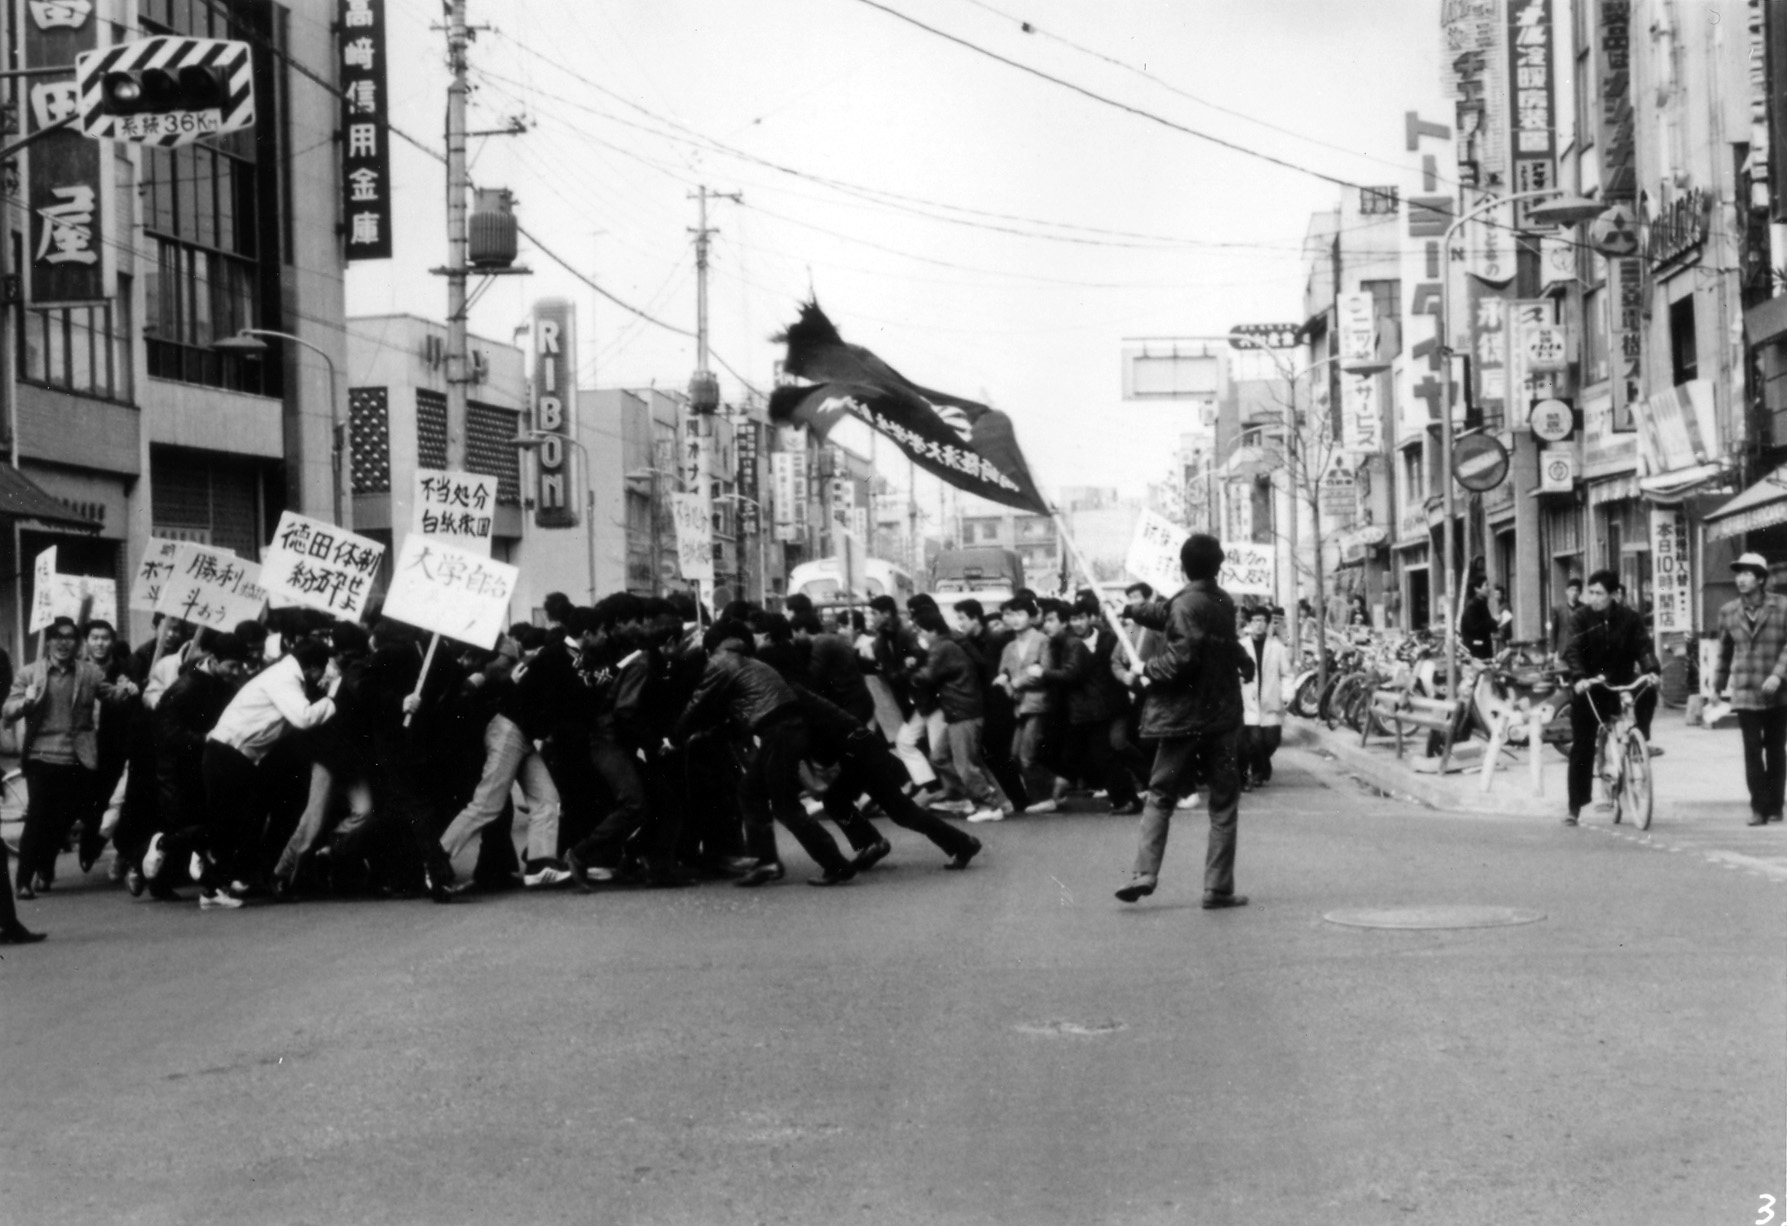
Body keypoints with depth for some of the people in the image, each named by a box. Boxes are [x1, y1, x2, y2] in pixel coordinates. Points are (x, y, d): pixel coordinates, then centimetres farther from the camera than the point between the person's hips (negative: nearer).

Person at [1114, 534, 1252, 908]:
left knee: (1160, 795, 7)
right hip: (1224, 715, 4)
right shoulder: (1224, 602, 6)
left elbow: (1180, 661, -22)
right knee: (1224, 801, 7)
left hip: (1185, 716, -4)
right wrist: (1132, 610, 28)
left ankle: (1144, 874, -2)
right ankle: (1219, 888, 4)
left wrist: (1147, 670, -6)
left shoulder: (1185, 605, -14)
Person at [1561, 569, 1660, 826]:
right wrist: (1578, 677, -35)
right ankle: (1575, 807, 4)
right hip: (1588, 688, -1)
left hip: (1621, 683, 1)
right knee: (1582, 747, -3)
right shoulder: (1582, 617, -6)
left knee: (1648, 691, -28)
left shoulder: (1629, 618, -2)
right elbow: (1573, 651, -17)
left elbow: (1643, 647, -11)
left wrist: (1651, 670, -31)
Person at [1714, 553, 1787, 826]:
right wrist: (1718, 685, 16)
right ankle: (1758, 807, -1)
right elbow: (1724, 651, 14)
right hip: (1745, 692, 1)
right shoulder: (1728, 611, 4)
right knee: (1752, 751, -6)